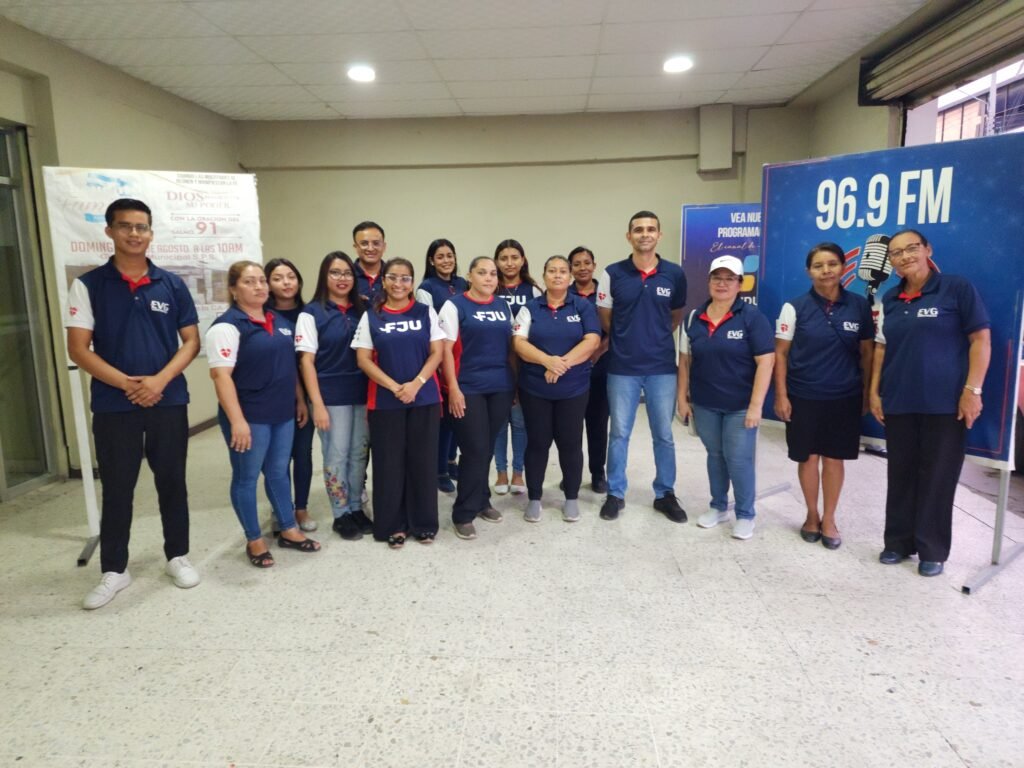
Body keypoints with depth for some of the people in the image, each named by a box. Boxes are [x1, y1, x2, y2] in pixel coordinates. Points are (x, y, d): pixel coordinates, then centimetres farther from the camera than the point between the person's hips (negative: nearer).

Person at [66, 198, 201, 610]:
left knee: (172, 481, 10)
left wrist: (159, 380, -12)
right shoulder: (88, 285, -1)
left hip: (169, 401, 1)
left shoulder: (172, 285, 3)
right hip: (113, 404, -1)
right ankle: (114, 570, 22)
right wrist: (125, 382, -17)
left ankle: (178, 556, 26)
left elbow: (190, 341, 3)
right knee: (116, 488, 8)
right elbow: (78, 349, -5)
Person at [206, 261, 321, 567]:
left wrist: (300, 401, 17)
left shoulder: (280, 322, 10)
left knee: (279, 472, 17)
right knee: (247, 477, 7)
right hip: (249, 417, -7)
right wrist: (237, 420, -25)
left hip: (282, 414, 7)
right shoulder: (227, 326, -13)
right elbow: (220, 374, -20)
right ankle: (254, 540, 21)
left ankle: (289, 530, 30)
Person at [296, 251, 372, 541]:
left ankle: (356, 509, 25)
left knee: (359, 453, 11)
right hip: (332, 395, -4)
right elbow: (306, 361, -9)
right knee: (336, 455, 3)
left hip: (362, 393, 4)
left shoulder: (361, 310, 8)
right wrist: (317, 403, -14)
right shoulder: (312, 313, -5)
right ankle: (341, 515, 17)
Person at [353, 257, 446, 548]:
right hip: (385, 400, 0)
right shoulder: (371, 316, 3)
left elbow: (437, 352, 0)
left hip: (424, 398, 1)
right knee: (389, 462, 4)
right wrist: (395, 387, -14)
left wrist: (416, 384, -15)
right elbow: (363, 359, -2)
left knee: (423, 461, 5)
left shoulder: (426, 312, 5)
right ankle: (393, 526, 18)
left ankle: (424, 524, 20)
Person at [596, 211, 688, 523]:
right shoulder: (612, 274, -4)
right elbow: (605, 320, 5)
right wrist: (627, 340, 6)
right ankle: (615, 494, 23)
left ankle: (665, 494, 25)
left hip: (662, 367, 1)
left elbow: (676, 317, 13)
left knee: (664, 435, 10)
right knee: (619, 434, 9)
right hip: (622, 368, -1)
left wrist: (653, 337, 8)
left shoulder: (674, 274, -1)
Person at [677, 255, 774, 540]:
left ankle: (745, 515, 19)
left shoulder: (752, 317, -10)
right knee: (714, 455, 15)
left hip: (740, 405, -4)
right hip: (704, 404, 4)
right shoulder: (694, 318, 3)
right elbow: (685, 359, 9)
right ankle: (718, 507, 31)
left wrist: (756, 405, -17)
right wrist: (682, 396, 6)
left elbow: (765, 361, -13)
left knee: (739, 459, 0)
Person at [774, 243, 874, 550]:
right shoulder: (795, 307, -5)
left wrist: (867, 393, 5)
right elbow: (780, 353, -3)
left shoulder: (859, 306, 0)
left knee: (834, 458, 9)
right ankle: (812, 514, 28)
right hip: (804, 397, -1)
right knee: (809, 457, 9)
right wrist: (781, 395, -8)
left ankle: (829, 518, 25)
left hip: (845, 397, 1)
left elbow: (866, 353, 6)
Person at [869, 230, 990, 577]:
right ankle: (898, 541, 25)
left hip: (944, 403, -4)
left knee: (937, 478, 4)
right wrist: (874, 391, 8)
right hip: (898, 403, 4)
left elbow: (981, 339, -6)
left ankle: (932, 550, 18)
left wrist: (972, 390, -12)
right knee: (901, 475, 11)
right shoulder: (890, 299, 10)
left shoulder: (957, 288, -4)